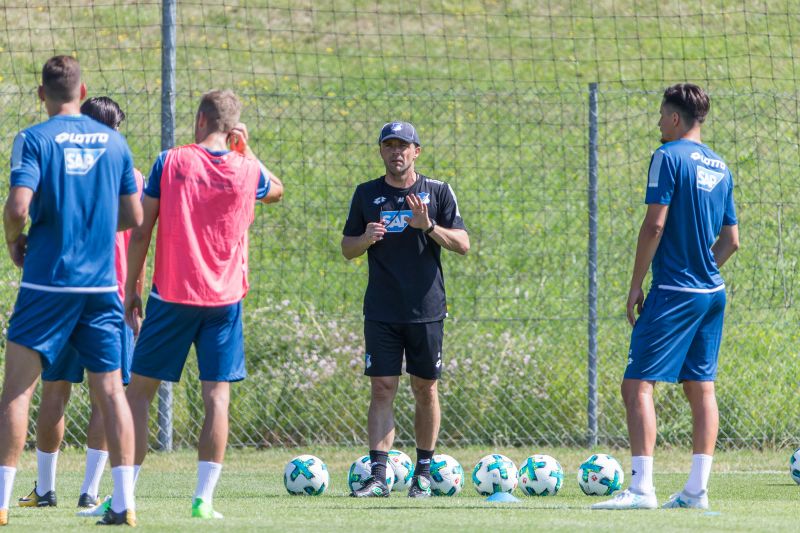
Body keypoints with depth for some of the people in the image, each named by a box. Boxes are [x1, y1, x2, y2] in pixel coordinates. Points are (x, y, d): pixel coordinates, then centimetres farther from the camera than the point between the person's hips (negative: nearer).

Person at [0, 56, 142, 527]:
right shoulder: (114, 142, 6)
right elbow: (133, 216, 8)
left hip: (48, 281, -3)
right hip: (102, 284, 3)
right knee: (111, 390, 6)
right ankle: (125, 502, 1)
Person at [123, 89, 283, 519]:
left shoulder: (170, 163, -3)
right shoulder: (247, 170, 2)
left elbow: (141, 230, -2)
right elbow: (276, 190, 27)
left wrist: (131, 290, 4)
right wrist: (244, 150, 25)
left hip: (172, 295, -1)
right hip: (224, 299, 1)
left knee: (139, 391, 6)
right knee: (217, 395, 2)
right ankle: (204, 499, -6)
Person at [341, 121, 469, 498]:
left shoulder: (437, 192, 3)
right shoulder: (367, 194, 7)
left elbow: (463, 244, -1)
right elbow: (347, 248, 11)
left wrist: (429, 227, -18)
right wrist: (367, 238, -11)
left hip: (426, 310, 0)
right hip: (381, 311, 1)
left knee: (425, 390, 5)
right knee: (382, 389, -6)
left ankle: (423, 471, 17)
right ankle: (378, 475, -10)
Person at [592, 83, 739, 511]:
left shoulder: (670, 156, -10)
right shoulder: (719, 167, 13)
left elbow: (655, 224, -15)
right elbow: (730, 239, 17)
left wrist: (635, 285, -9)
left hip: (673, 294, -8)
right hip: (712, 292, 8)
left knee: (637, 384, -8)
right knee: (701, 387, 9)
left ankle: (641, 488, -18)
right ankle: (697, 489, 8)